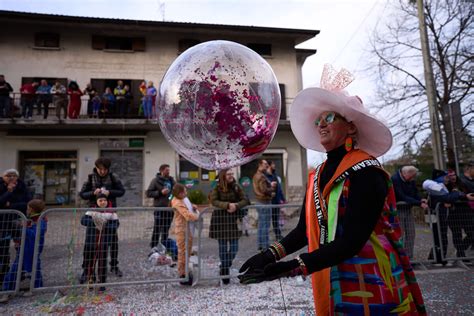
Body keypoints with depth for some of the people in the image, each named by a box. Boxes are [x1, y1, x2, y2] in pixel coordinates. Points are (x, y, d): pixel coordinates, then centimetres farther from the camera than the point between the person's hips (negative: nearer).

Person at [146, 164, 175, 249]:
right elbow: (148, 193, -6)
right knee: (157, 229, -1)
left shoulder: (171, 180, 14)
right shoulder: (156, 181, -2)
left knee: (166, 229, 12)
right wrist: (160, 192, -15)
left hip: (169, 208, 5)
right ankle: (153, 247, 10)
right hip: (159, 208, -5)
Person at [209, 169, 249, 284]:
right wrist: (227, 205, -26)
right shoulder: (217, 188, -5)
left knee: (234, 247, 4)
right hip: (220, 219, -2)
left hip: (234, 218, 3)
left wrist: (236, 206, -20)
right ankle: (224, 270, 25)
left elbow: (245, 200, -1)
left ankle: (226, 266, 30)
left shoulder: (237, 187, 2)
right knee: (223, 247, 7)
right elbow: (214, 201, -15)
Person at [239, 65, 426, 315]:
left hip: (371, 288, -6)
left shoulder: (366, 172, -17)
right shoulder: (317, 176, 4)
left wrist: (293, 267, -30)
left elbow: (351, 241, -24)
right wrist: (271, 254, -11)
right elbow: (304, 231, 4)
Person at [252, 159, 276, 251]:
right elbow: (264, 190, -24)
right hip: (264, 202, -10)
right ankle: (265, 246, 4)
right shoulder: (261, 176, -18)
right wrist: (272, 188, -6)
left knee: (261, 225, 16)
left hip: (259, 202, 10)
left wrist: (270, 185, 7)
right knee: (265, 225, -3)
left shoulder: (256, 175, 14)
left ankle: (260, 244, 23)